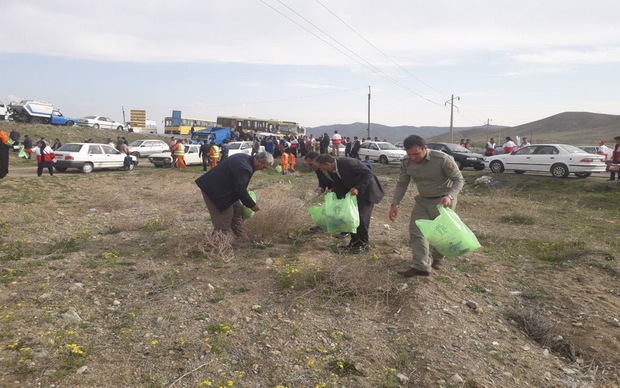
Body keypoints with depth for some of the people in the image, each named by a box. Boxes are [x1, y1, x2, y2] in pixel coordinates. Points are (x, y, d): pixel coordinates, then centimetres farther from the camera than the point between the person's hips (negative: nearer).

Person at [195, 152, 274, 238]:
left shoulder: (246, 158, 3)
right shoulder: (243, 167, -29)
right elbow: (240, 190, -24)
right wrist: (252, 205, -14)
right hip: (214, 190, -11)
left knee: (237, 211, 12)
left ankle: (241, 238, 21)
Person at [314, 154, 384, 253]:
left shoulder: (348, 163, -31)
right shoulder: (332, 170, -5)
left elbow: (368, 174, -29)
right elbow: (339, 185, 8)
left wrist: (358, 188, -37)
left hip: (367, 191, -8)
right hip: (353, 191, 8)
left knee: (361, 217, -11)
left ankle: (363, 243, 6)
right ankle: (354, 240, 22)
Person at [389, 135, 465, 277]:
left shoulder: (443, 159, -25)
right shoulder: (406, 163, -10)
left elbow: (459, 179, -18)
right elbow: (402, 184, 2)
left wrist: (450, 196, -35)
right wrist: (394, 204, -6)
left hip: (443, 201, -4)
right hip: (422, 201, 4)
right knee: (416, 231, -7)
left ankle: (437, 258, 35)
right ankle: (421, 267, -5)